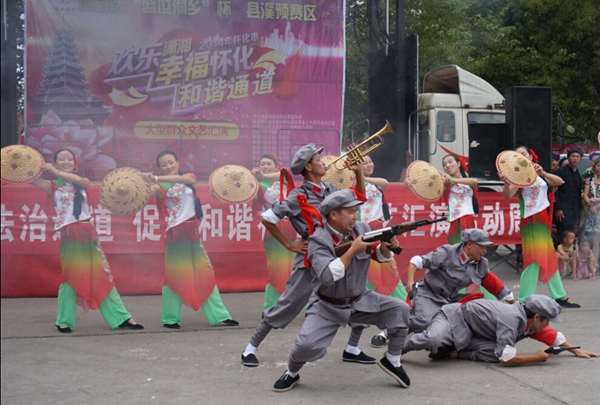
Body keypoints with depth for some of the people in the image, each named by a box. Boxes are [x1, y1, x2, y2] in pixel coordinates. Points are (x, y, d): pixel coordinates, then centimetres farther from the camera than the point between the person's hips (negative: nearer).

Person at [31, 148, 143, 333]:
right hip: (69, 235, -2)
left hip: (87, 233, 2)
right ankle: (64, 321, 12)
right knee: (70, 277, -1)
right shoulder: (52, 186, 5)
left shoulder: (83, 183, 9)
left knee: (102, 275, 4)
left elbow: (78, 179, -15)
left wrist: (56, 172, -22)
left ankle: (121, 318, 6)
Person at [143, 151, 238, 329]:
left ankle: (219, 315, 9)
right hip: (175, 233, -4)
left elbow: (180, 178, -15)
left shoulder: (189, 177, 8)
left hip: (192, 231, 4)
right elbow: (150, 192, -24)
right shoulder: (162, 187, -1)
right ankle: (170, 318, 7)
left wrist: (156, 178, -28)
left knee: (205, 273, 6)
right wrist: (151, 182, -45)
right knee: (175, 276, -3)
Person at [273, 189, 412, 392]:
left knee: (400, 309, -14)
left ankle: (392, 360, 7)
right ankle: (291, 373, 12)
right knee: (307, 345, -23)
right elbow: (328, 276, -35)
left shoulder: (362, 229, -5)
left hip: (361, 301, 4)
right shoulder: (318, 240, -20)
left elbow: (379, 256, 8)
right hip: (327, 306, -4)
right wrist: (353, 250, -35)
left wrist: (386, 247, -16)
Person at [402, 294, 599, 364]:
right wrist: (536, 358, -22)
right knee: (434, 339, -38)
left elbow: (552, 335, 18)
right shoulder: (512, 319, -29)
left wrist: (576, 351, 17)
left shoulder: (529, 321, 0)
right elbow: (506, 357, -32)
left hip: (468, 335, 8)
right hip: (455, 316, -8)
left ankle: (450, 351, -3)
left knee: (493, 352, -20)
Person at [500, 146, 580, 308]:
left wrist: (543, 173, -20)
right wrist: (506, 183, -47)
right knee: (534, 259, -12)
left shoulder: (539, 173, 10)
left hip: (543, 219, 7)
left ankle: (559, 296, 24)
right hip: (530, 221, -7)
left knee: (549, 258, 15)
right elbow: (508, 195, -26)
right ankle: (523, 300, -10)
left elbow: (559, 181, -3)